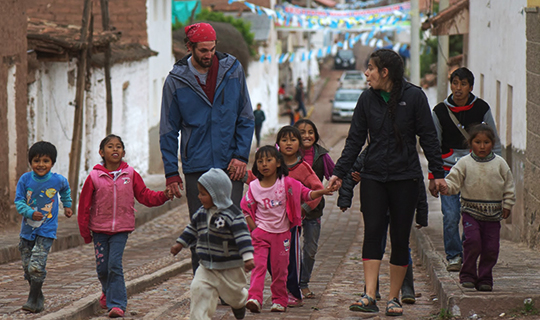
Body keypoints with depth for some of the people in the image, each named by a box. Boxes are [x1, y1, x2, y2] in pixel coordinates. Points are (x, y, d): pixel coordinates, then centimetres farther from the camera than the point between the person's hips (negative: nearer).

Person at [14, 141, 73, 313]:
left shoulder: (57, 180, -5)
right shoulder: (25, 179, -7)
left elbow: (65, 189, 19)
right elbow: (19, 201, -7)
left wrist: (67, 205, 26)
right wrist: (30, 213, -24)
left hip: (46, 230, -3)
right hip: (27, 229, 3)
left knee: (36, 266, -16)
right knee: (27, 267, 8)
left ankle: (33, 300, -5)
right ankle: (39, 297, 27)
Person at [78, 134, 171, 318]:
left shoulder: (130, 175, 0)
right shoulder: (94, 177, -5)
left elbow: (144, 196, 4)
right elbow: (84, 205, 0)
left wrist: (163, 196, -13)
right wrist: (85, 232, 2)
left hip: (121, 229, -1)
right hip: (99, 229, 1)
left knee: (115, 265, -12)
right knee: (102, 267, 6)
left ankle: (116, 304, -7)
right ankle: (107, 291, 37)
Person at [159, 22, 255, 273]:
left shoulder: (232, 70, 2)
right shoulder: (176, 80, -1)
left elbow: (246, 118, 7)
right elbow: (168, 131, 4)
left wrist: (241, 156, -3)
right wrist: (171, 172, -2)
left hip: (230, 166, 0)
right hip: (196, 168, 0)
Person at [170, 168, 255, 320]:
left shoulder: (232, 214, -20)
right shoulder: (201, 213, 1)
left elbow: (242, 236, -23)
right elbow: (192, 229, 18)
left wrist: (248, 258, -30)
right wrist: (180, 244, 21)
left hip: (230, 267, -5)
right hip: (207, 266, 5)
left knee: (233, 294, 16)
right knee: (199, 289, -13)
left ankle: (239, 303, 50)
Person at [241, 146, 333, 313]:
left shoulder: (287, 183, -4)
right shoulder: (254, 187, 0)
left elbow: (305, 194, -4)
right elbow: (245, 208, 7)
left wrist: (319, 192, -23)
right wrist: (253, 228, -2)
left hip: (281, 233, 0)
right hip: (261, 232, 0)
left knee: (280, 269, 6)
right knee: (259, 265, -11)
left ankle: (279, 301, 17)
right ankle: (254, 298, -19)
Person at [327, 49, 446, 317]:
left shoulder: (414, 96, -4)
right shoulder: (367, 99, 5)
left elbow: (428, 137, -1)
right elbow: (355, 140, 7)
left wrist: (438, 173, -3)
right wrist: (339, 173, 1)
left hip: (406, 177, -2)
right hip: (373, 176, 2)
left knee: (400, 238, 2)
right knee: (372, 233, -9)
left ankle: (393, 298, 10)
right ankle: (370, 297, -15)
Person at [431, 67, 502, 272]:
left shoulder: (481, 109, 1)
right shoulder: (440, 111, 1)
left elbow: (494, 142, 11)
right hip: (449, 168, 0)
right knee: (451, 215, -9)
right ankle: (453, 256, 6)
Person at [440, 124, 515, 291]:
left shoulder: (499, 163, 4)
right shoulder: (464, 163, 0)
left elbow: (509, 186, 11)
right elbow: (454, 181, -2)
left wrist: (507, 205, 7)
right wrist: (446, 187, -23)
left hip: (493, 214, 2)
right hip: (471, 211, -2)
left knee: (490, 247, 0)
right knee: (472, 241, -17)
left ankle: (485, 278, 14)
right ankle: (468, 274, -2)